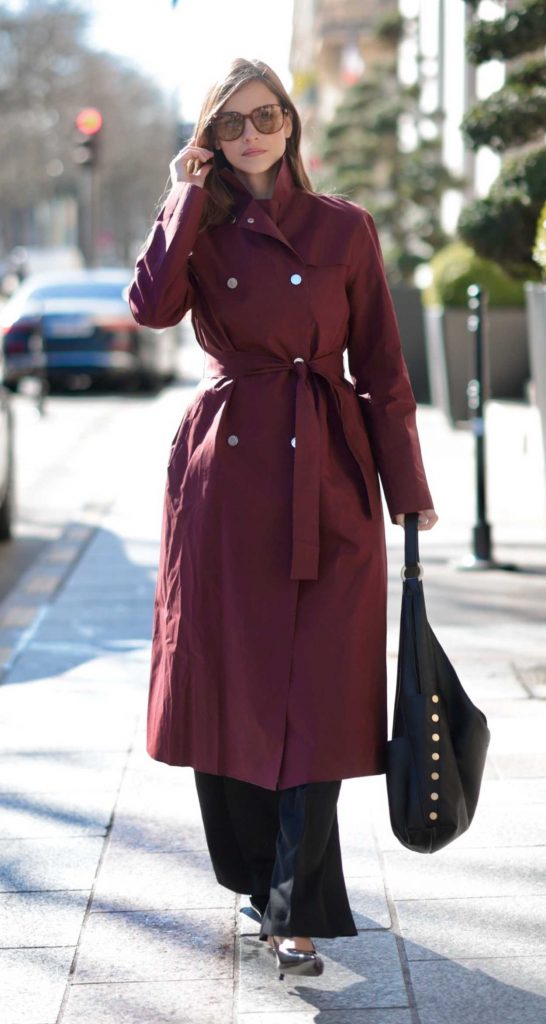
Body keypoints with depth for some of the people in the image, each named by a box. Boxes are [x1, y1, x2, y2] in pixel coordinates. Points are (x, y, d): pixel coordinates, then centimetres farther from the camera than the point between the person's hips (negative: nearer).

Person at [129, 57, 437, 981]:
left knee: (317, 693, -5)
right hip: (225, 476, 1)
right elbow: (153, 305, -14)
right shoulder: (202, 227, 9)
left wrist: (409, 489, 3)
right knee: (230, 685, 7)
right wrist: (192, 190, -5)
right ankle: (258, 877, 29)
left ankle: (296, 910, 2)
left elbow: (380, 367, 6)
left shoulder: (345, 229, 6)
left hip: (326, 481, -1)